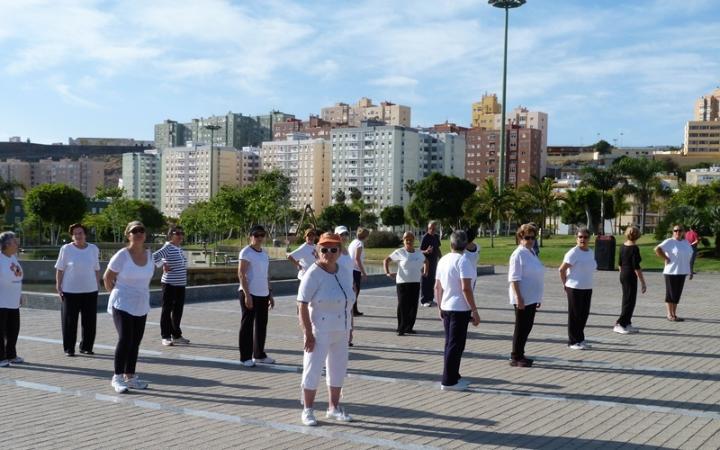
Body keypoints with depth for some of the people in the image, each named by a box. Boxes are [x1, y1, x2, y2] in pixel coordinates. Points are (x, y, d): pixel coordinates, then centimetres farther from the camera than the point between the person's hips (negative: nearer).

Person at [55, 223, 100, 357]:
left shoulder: (93, 249, 6)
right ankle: (69, 348, 13)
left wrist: (97, 285, 8)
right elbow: (60, 269, 0)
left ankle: (86, 347, 19)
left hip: (90, 291, 3)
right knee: (69, 321, 3)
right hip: (70, 291, -3)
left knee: (89, 321, 6)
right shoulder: (66, 249, -2)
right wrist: (58, 287, -4)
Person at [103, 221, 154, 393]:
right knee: (125, 339, -15)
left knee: (135, 343, 10)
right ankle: (117, 377, -5)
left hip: (141, 306, 6)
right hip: (122, 305, -6)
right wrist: (116, 294, 4)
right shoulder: (122, 255, -13)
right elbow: (107, 278, -4)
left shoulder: (149, 255, 3)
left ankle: (130, 377, 21)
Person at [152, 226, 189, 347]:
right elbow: (154, 256, -27)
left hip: (181, 284, 8)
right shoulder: (168, 247, -13)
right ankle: (165, 337, 6)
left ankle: (176, 335, 24)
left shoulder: (179, 249, 12)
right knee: (167, 310, 0)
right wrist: (163, 266, -18)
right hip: (170, 284, -8)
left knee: (178, 310, 14)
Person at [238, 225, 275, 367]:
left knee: (261, 325, 13)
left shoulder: (264, 253, 14)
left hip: (263, 294, 8)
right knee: (247, 325, -1)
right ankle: (245, 357, 6)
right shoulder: (246, 252, -9)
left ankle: (259, 354, 25)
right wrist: (247, 295, -20)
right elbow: (241, 274, -14)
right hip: (250, 293, -7)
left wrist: (270, 295, 16)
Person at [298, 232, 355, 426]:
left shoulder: (343, 272, 5)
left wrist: (350, 327, 12)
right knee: (313, 370, 1)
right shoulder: (314, 274, -15)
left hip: (340, 332, 7)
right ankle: (307, 411, 15)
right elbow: (302, 304, -19)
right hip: (320, 332, -7)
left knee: (338, 369, 16)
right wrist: (308, 334, -22)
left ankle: (334, 408, 30)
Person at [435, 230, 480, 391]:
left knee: (450, 344, 15)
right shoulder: (462, 261, -15)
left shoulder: (443, 260, 7)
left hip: (446, 308, 8)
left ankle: (453, 377, 24)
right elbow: (466, 288, -21)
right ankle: (449, 381, 0)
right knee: (456, 345, -2)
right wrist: (475, 311, -16)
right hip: (460, 309, -8)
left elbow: (437, 287, 12)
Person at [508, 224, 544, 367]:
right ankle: (515, 358, 7)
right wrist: (519, 298, -24)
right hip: (522, 299, -9)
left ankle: (519, 354, 24)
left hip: (532, 298, 9)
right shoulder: (518, 254, -14)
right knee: (521, 328, -2)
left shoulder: (532, 253, 13)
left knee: (527, 327, 14)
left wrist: (538, 297, 21)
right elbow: (514, 278, -19)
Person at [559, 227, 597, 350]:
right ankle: (573, 341, 9)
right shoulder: (573, 253, -13)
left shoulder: (591, 252, 10)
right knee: (575, 315, 0)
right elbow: (562, 269, -14)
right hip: (575, 289, -7)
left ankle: (580, 340, 24)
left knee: (584, 315, 12)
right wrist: (566, 284, -7)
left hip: (587, 288, 7)